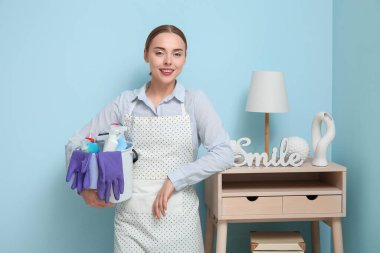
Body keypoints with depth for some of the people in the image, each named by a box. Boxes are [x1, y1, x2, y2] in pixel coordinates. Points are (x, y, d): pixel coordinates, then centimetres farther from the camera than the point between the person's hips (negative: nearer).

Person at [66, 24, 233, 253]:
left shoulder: (195, 101, -2)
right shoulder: (125, 102, 2)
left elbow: (223, 155, -12)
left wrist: (175, 179, -16)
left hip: (178, 220, -1)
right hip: (131, 220, 1)